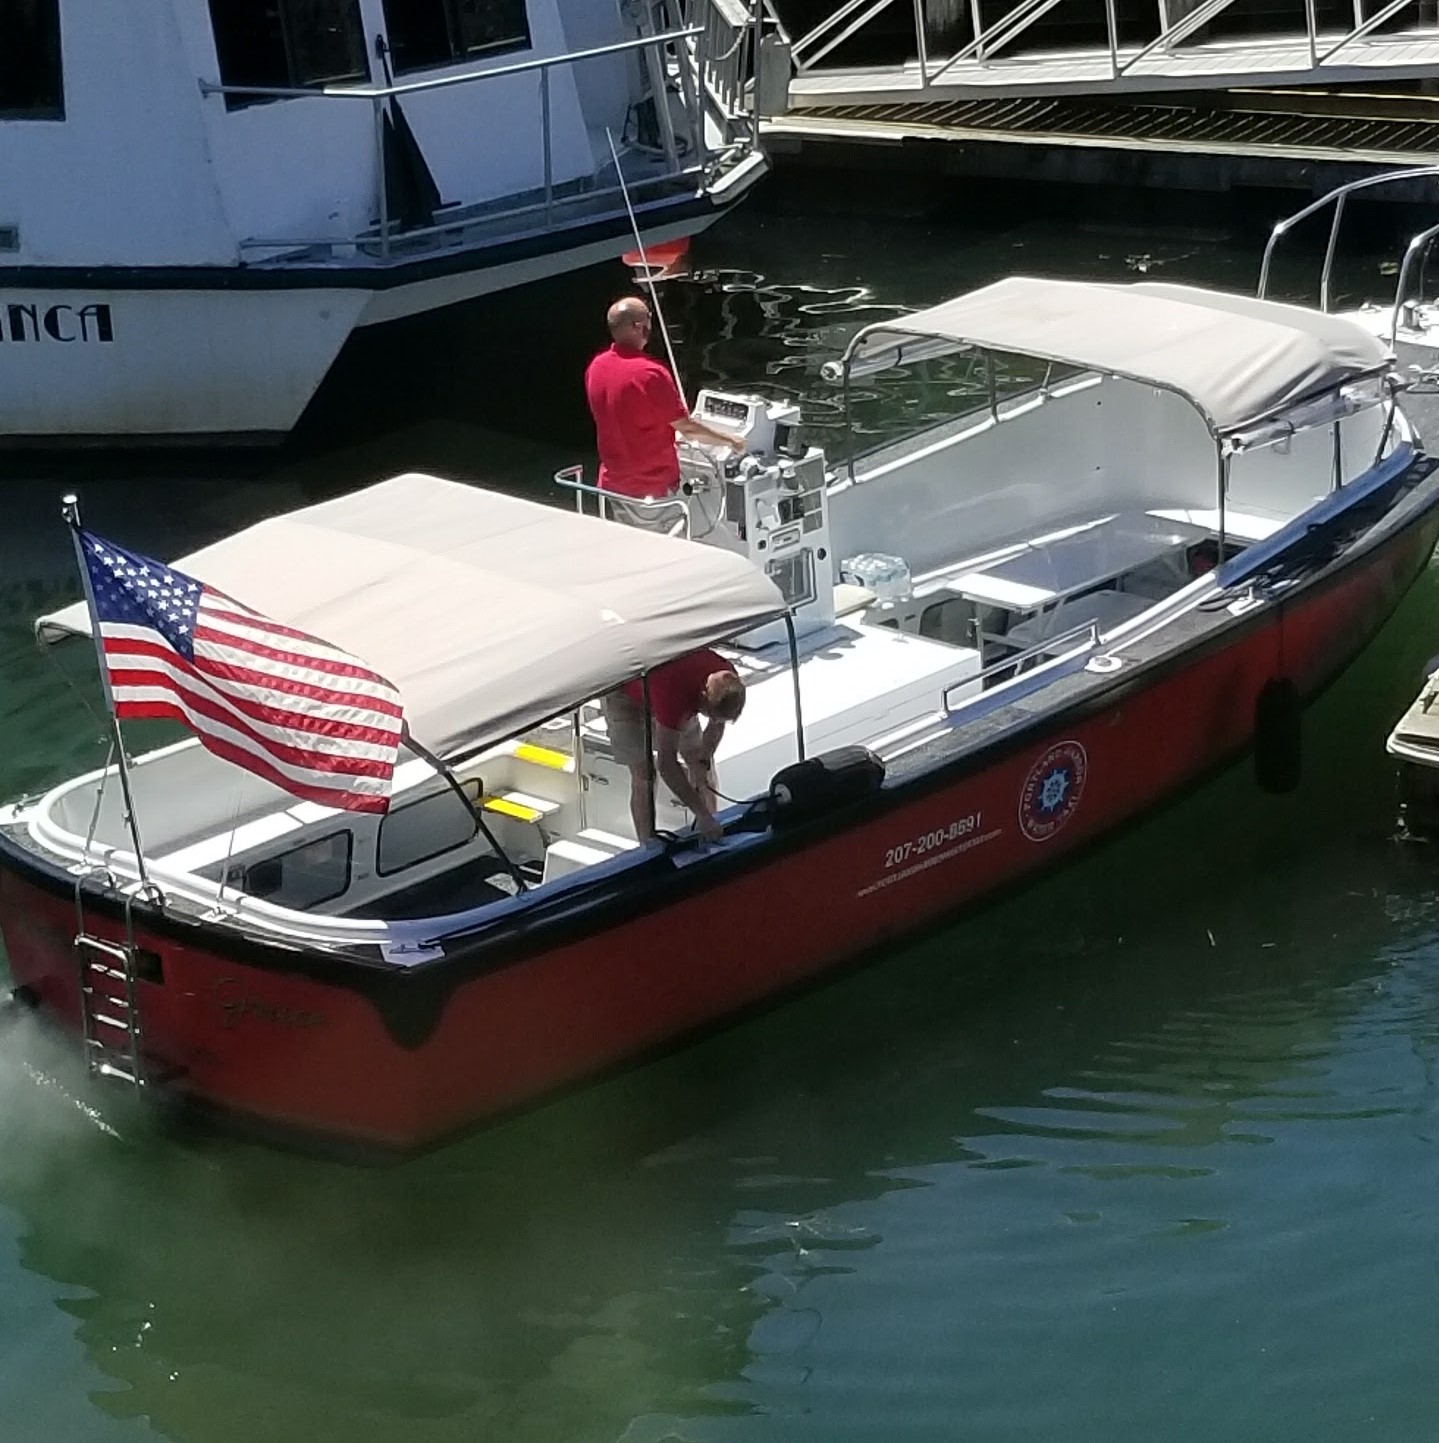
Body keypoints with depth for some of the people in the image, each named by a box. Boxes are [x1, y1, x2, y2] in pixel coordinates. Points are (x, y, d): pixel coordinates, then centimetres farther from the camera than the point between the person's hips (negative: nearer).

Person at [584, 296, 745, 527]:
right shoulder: (650, 374, -23)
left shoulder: (595, 368, 0)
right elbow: (687, 428, -16)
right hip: (653, 489, -7)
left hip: (612, 484, 7)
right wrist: (729, 440, -1)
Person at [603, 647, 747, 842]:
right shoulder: (674, 692, -46)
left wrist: (703, 762, -19)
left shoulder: (726, 683, -28)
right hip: (627, 696, -6)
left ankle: (710, 839, 13)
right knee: (643, 775, -14)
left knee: (702, 767, 3)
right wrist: (703, 814, -42)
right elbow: (666, 762, -41)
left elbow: (717, 724, -4)